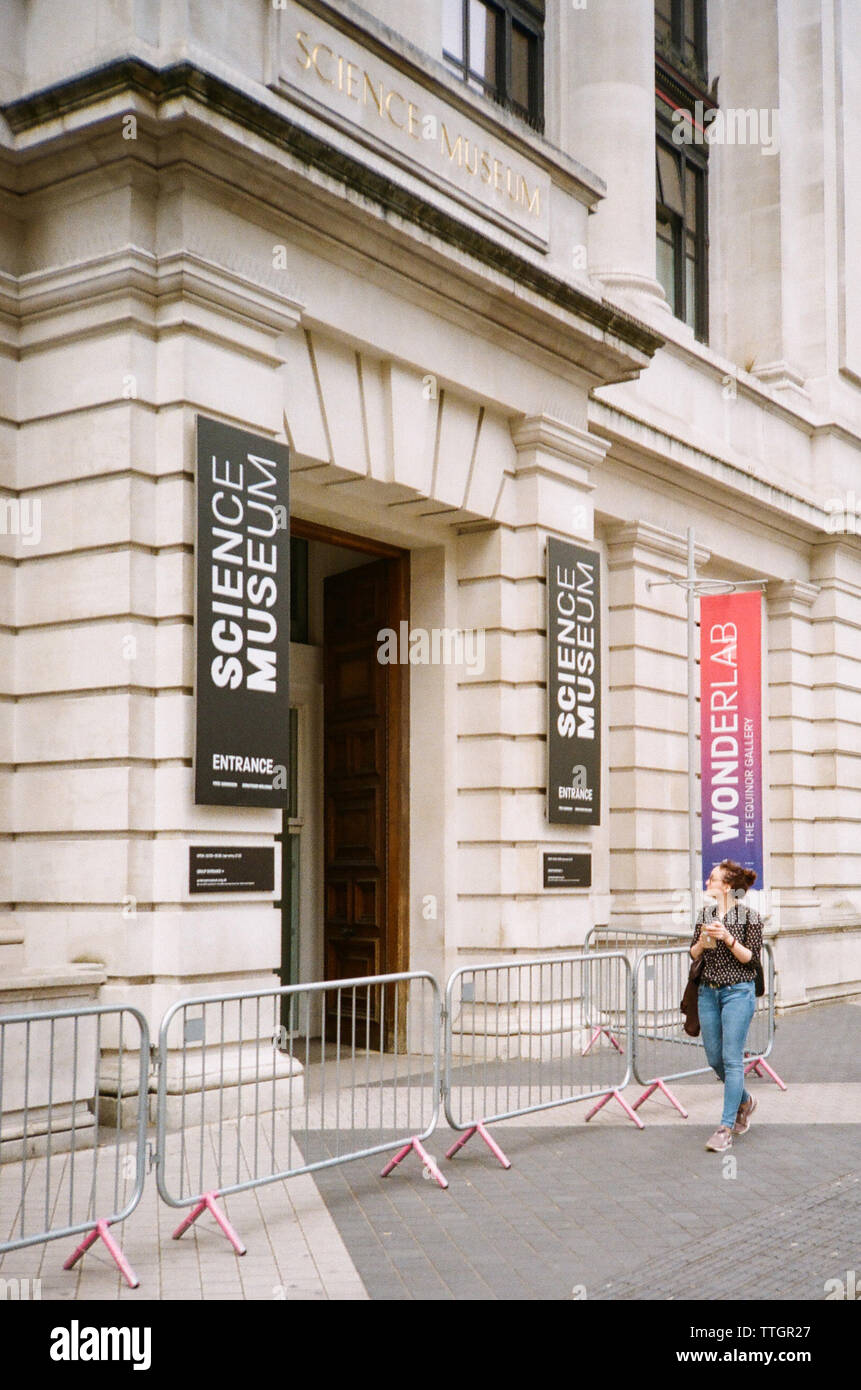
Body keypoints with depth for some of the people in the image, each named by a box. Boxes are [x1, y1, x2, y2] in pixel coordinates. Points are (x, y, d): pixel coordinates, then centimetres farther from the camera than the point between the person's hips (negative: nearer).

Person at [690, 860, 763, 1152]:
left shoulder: (749, 916, -7)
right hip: (708, 992, 6)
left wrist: (727, 938, -22)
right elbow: (693, 954, 11)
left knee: (731, 1059, -6)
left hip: (738, 992, -6)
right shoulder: (706, 913, 8)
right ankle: (744, 1101, 36)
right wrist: (702, 941, -10)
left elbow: (752, 958, -9)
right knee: (714, 1058, 10)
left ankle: (726, 1127, -3)